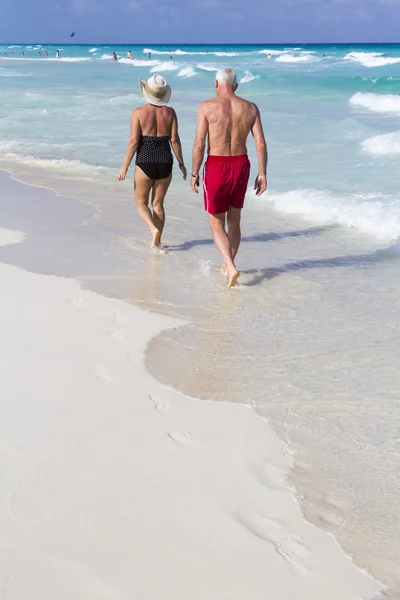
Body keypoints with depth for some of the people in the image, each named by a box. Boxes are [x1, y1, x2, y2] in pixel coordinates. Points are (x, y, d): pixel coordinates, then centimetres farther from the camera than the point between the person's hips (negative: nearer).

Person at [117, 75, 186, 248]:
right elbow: (174, 140, -1)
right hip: (165, 162, 3)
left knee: (141, 202, 13)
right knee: (158, 203, 16)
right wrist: (181, 163, 9)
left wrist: (125, 167, -5)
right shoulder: (170, 112, 1)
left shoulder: (139, 112, -7)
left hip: (145, 162, -3)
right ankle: (157, 241, 15)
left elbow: (134, 141, -10)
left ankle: (154, 229, -11)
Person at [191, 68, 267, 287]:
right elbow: (261, 143, -2)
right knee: (234, 221, 20)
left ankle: (231, 267, -12)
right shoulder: (250, 108, 3)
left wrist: (194, 173, -3)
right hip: (241, 165, 4)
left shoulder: (207, 107, -7)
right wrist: (262, 173, 3)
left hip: (216, 167, -4)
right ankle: (228, 264, 33)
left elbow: (199, 143, -11)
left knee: (217, 224, 6)